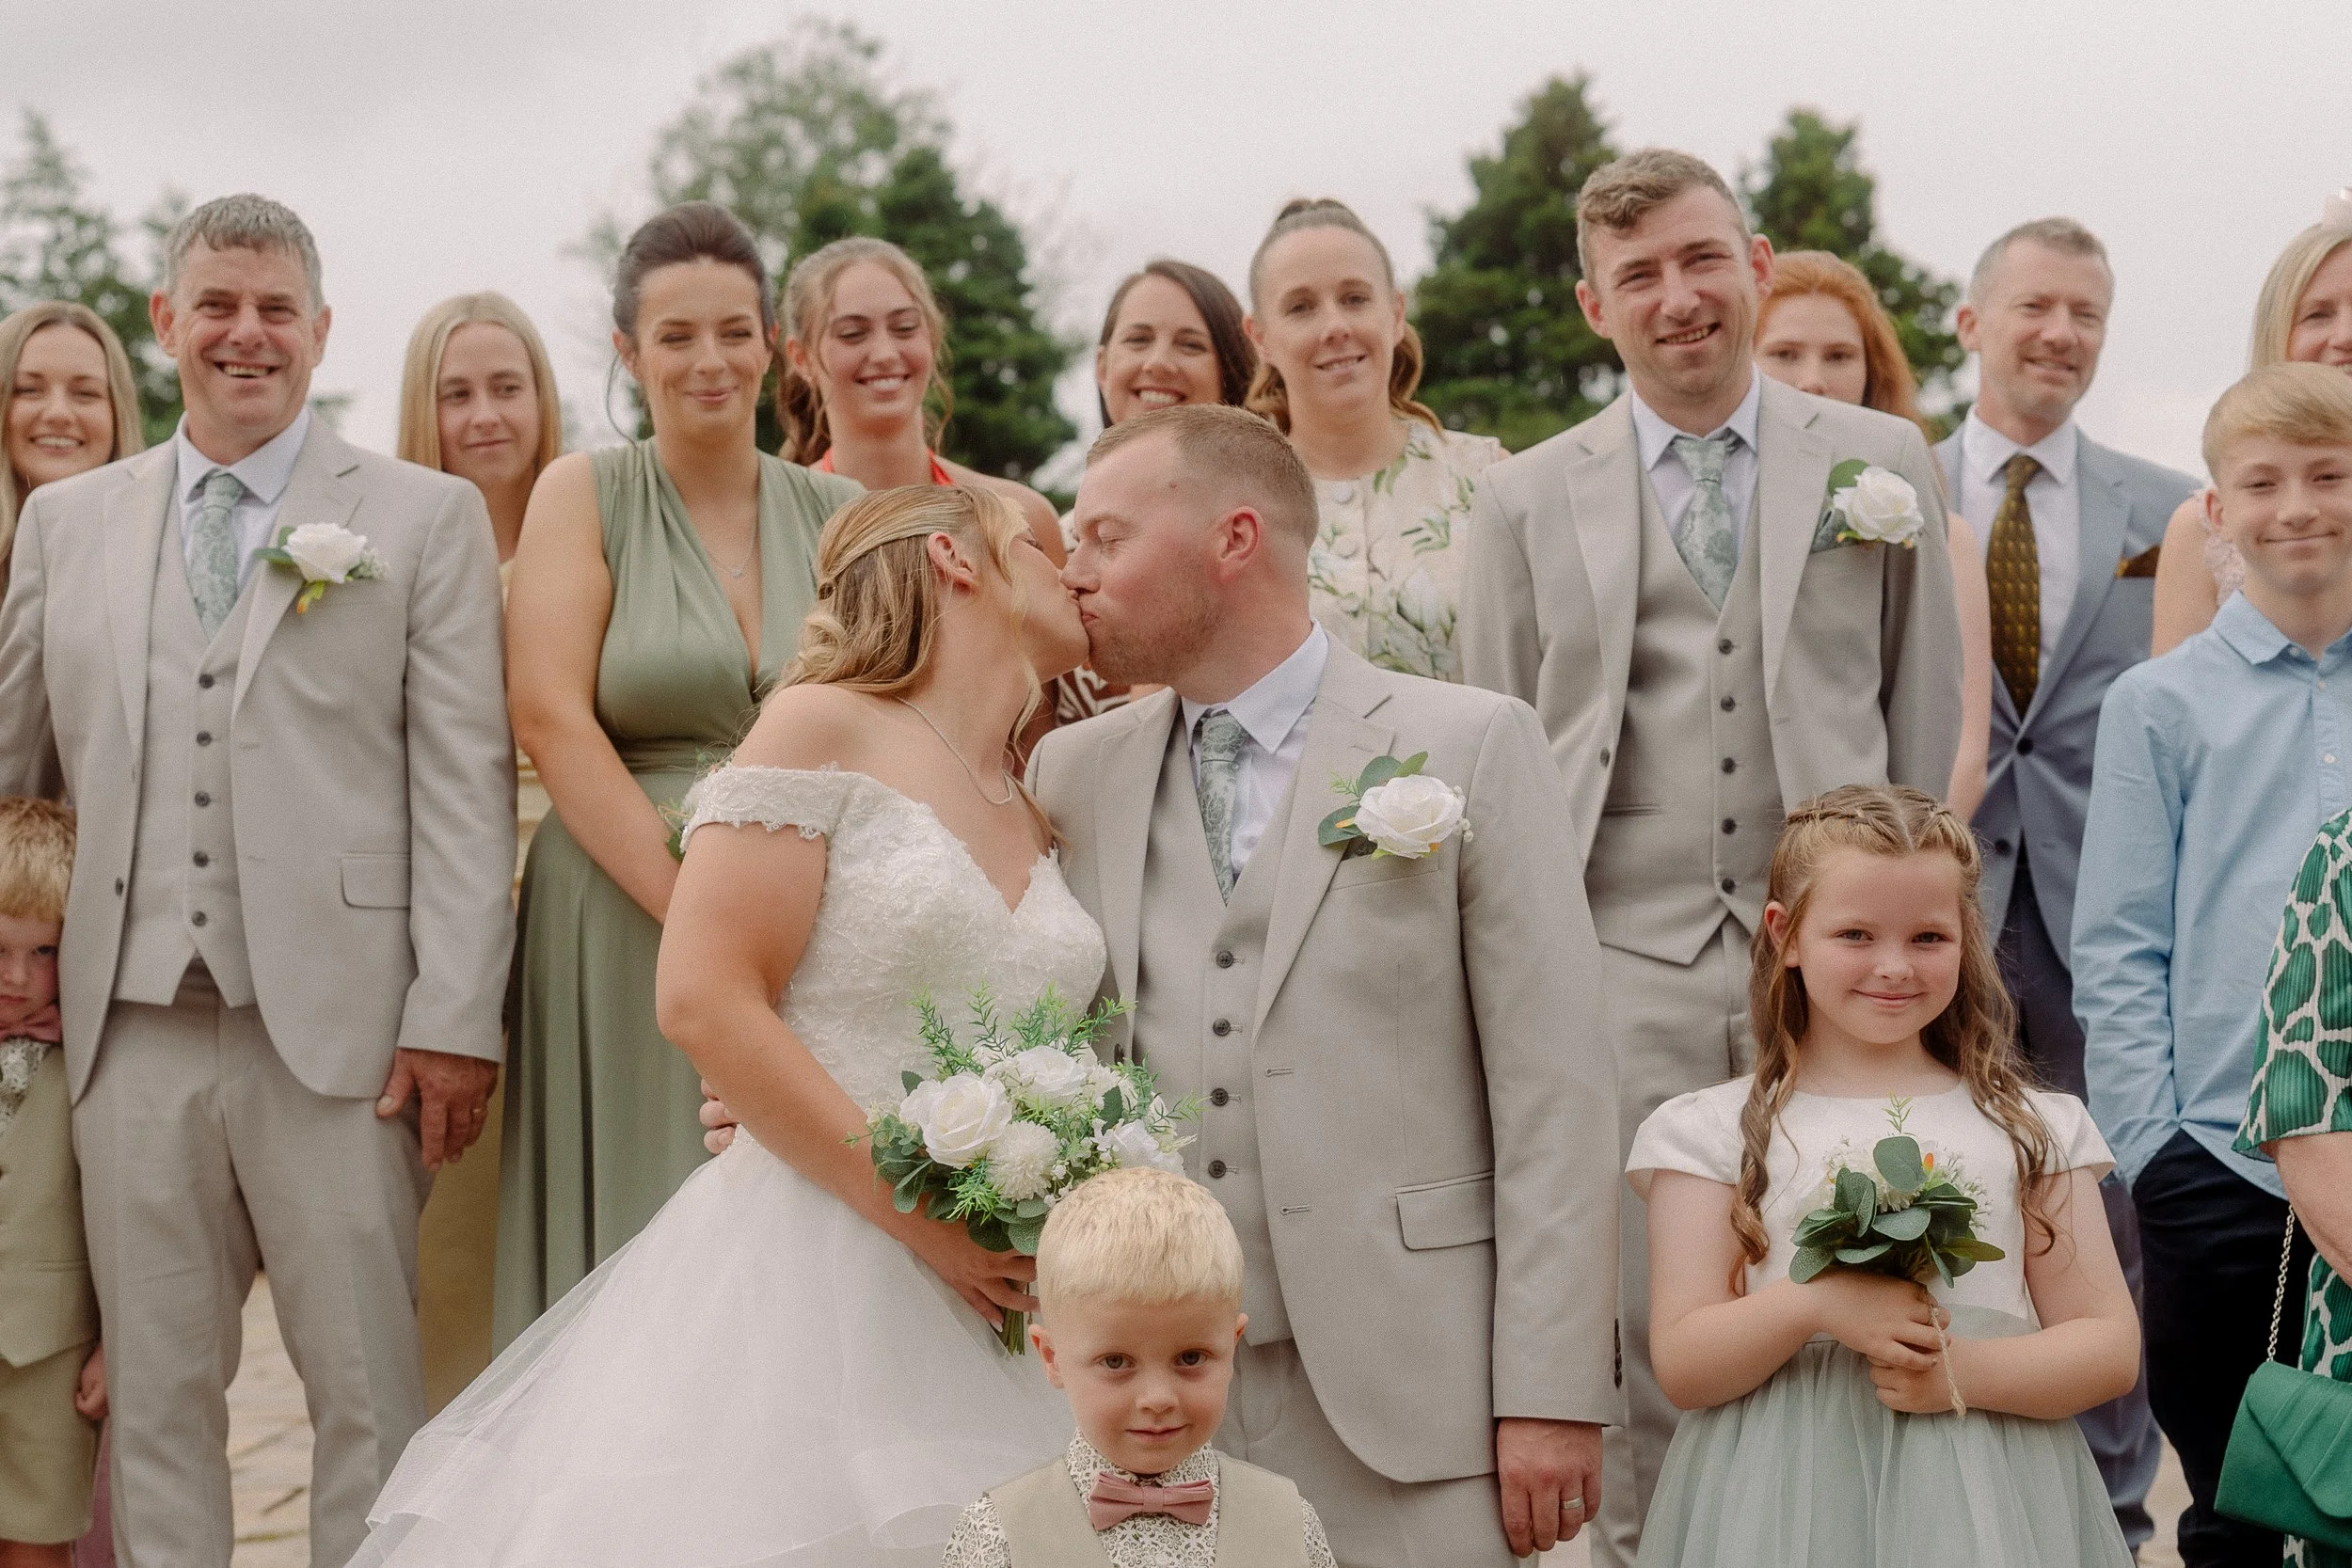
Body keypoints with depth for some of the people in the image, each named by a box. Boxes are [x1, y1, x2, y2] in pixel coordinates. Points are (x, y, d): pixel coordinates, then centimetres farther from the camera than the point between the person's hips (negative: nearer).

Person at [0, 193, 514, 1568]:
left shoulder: (427, 517, 3)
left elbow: (466, 782, -3)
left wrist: (455, 1017, -10)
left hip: (335, 1029, -3)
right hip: (132, 1030, 3)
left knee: (368, 1399, 2)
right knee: (157, 1400, 11)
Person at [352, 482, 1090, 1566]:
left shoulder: (1043, 823, 16)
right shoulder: (823, 729, -4)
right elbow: (704, 1000, -13)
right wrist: (917, 1215, -15)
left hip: (987, 1308, 6)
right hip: (805, 1274, -6)